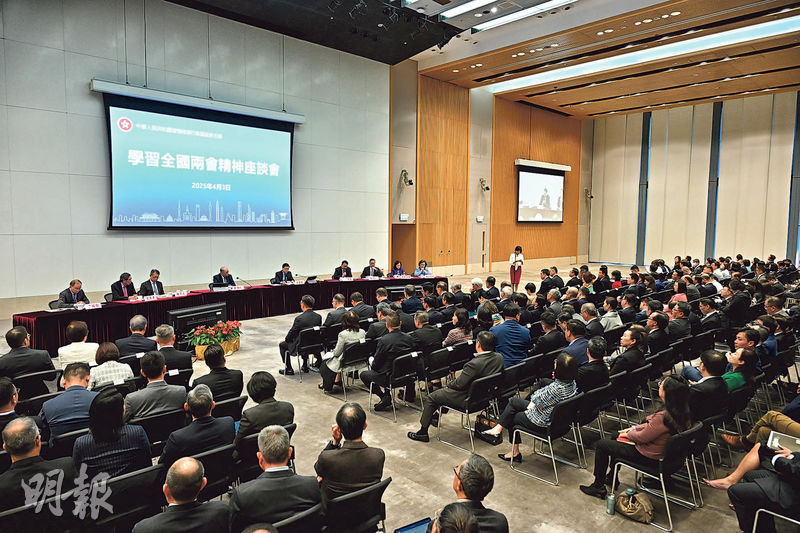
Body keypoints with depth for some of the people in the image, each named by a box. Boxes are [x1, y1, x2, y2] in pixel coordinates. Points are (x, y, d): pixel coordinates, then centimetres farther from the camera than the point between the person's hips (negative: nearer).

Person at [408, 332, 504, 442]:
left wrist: (448, 385, -4)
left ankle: (423, 432, 19)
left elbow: (459, 384, -24)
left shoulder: (474, 363, -33)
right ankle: (436, 416, 43)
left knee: (430, 398, 8)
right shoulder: (499, 357, -10)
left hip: (468, 399, -9)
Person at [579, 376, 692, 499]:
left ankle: (598, 487, 18)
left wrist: (627, 434, -4)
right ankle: (611, 477, 38)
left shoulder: (663, 417, -36)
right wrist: (634, 428, 5)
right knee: (615, 438, 26)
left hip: (649, 457, -9)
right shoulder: (681, 411, -9)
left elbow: (642, 438, -22)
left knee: (601, 445, 3)